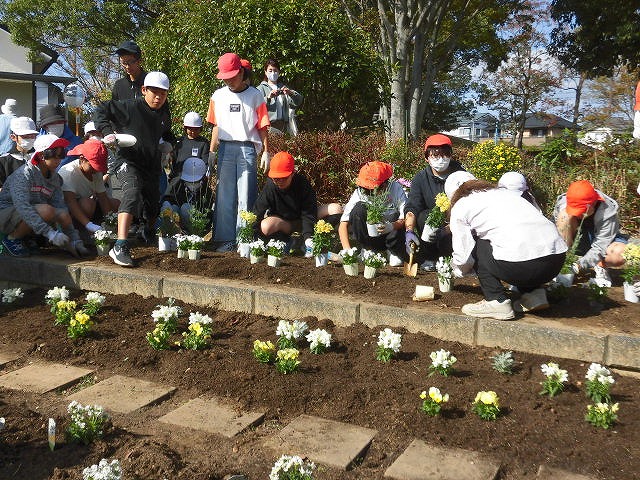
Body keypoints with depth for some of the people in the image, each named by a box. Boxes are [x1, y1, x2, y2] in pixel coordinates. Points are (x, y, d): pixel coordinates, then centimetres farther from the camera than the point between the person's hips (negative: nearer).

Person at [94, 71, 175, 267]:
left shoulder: (164, 114, 9)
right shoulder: (130, 107, -11)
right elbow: (101, 110, -6)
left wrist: (172, 143, 15)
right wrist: (107, 131, -18)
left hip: (152, 164, 7)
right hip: (129, 161, -6)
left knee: (154, 203, 14)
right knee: (132, 193, -30)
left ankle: (149, 235, 49)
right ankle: (120, 247, -39)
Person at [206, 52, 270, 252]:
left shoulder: (254, 95, 3)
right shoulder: (218, 96, 11)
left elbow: (262, 127, 3)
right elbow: (216, 126, 14)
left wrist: (266, 152, -2)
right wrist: (211, 152, 10)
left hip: (248, 149, -2)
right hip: (225, 148, 3)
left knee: (246, 197, -1)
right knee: (224, 196, 2)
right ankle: (225, 239, 7)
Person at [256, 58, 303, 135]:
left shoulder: (283, 87, 21)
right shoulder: (261, 88, 12)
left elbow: (298, 101, 6)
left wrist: (290, 93, -14)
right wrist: (268, 97, -24)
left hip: (283, 125, 3)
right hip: (268, 124, -2)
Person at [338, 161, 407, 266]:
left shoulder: (395, 189, -16)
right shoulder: (359, 193, -16)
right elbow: (343, 224, -20)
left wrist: (392, 226, -43)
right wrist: (347, 249, -33)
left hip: (391, 234, 0)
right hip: (369, 237, 0)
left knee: (394, 216, -31)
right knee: (359, 208, -25)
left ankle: (394, 252, -6)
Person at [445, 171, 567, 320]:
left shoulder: (460, 207, 11)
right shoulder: (502, 192, 31)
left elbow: (463, 255, 11)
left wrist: (457, 271, 35)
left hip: (523, 266, -7)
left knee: (476, 246, 14)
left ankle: (497, 302, 5)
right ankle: (534, 294, 20)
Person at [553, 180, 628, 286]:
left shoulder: (608, 213, -30)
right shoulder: (563, 205, -23)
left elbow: (599, 248, -32)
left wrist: (579, 265, -44)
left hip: (606, 239, -2)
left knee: (620, 255, -39)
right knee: (565, 216, -30)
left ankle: (600, 266, -4)